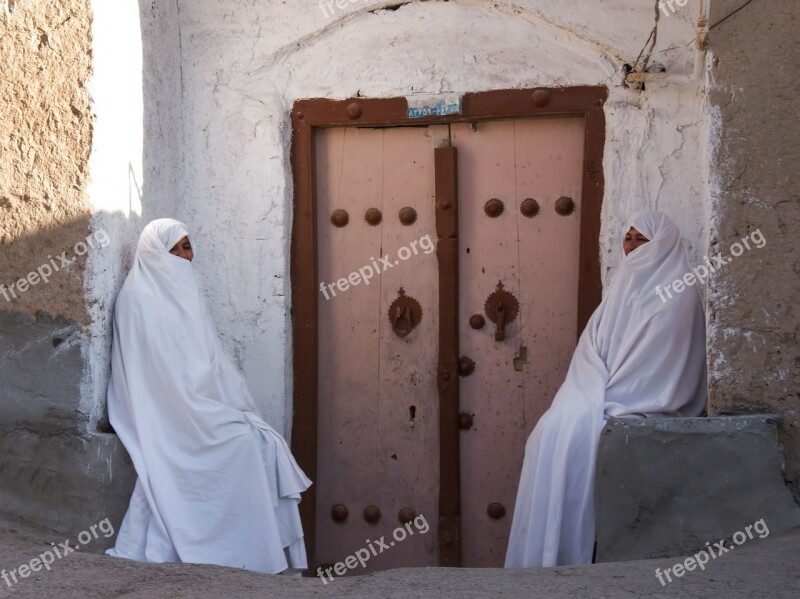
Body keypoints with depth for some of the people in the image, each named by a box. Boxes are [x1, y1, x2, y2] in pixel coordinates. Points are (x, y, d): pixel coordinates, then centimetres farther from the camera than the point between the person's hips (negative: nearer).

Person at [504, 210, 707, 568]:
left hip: (641, 407, -7)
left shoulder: (676, 295, -3)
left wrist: (606, 401, -15)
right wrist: (594, 394, -5)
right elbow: (593, 353, 12)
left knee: (577, 431, -27)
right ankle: (546, 560, -15)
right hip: (607, 399, 7)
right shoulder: (625, 287, 20)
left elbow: (654, 368, -12)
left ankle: (572, 561, -21)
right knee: (553, 430, -16)